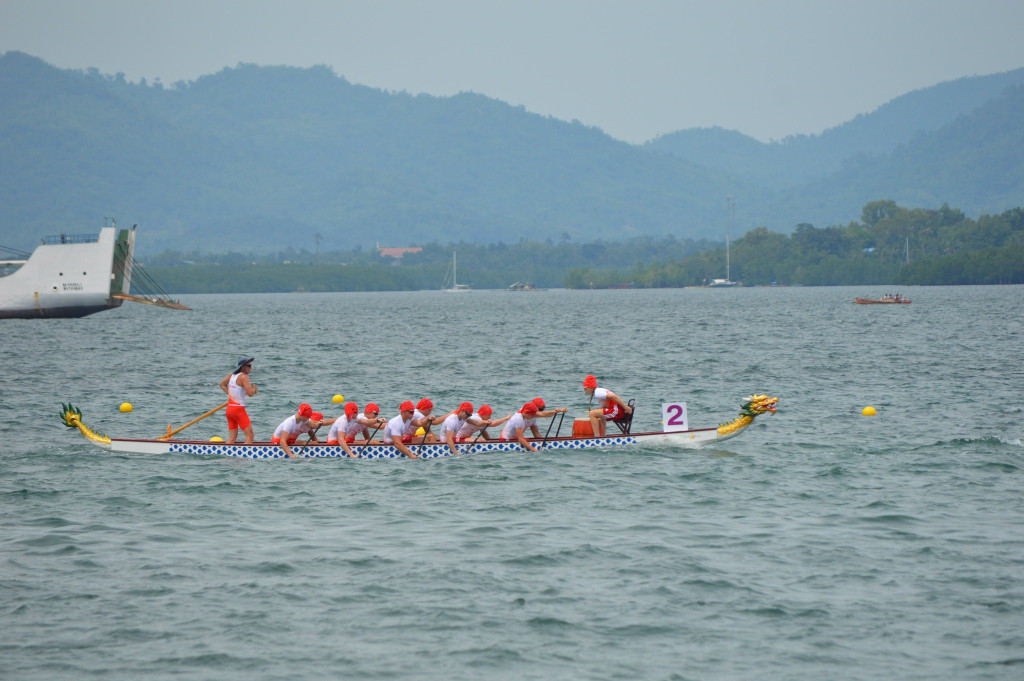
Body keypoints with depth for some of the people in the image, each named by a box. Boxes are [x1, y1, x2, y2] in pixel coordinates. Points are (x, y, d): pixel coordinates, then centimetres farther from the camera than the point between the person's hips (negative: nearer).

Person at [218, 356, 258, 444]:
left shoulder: (232, 375, 10)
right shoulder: (243, 377, -14)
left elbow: (222, 384, 26)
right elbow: (250, 393, -20)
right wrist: (254, 388, 0)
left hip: (229, 410, 8)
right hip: (239, 410, -8)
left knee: (232, 437, 15)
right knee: (249, 435, -5)